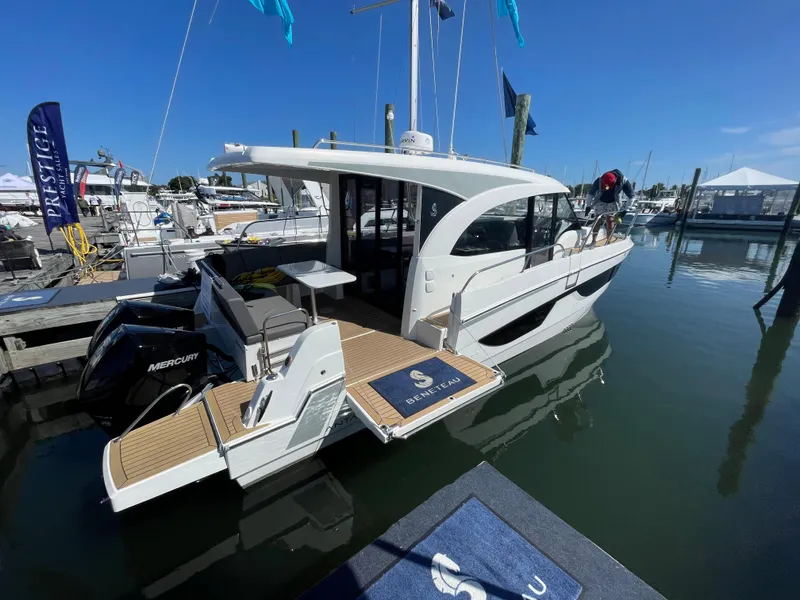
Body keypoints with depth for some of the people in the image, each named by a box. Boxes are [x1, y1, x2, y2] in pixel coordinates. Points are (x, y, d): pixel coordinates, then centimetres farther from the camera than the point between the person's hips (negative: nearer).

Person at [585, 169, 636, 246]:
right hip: (600, 202, 0)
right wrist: (588, 206, -11)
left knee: (610, 221, -9)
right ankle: (593, 241, 0)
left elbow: (631, 197, -17)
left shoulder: (623, 181, -30)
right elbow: (590, 194, -13)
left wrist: (624, 209, -18)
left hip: (613, 203, 0)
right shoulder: (599, 181, -31)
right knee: (598, 221, -7)